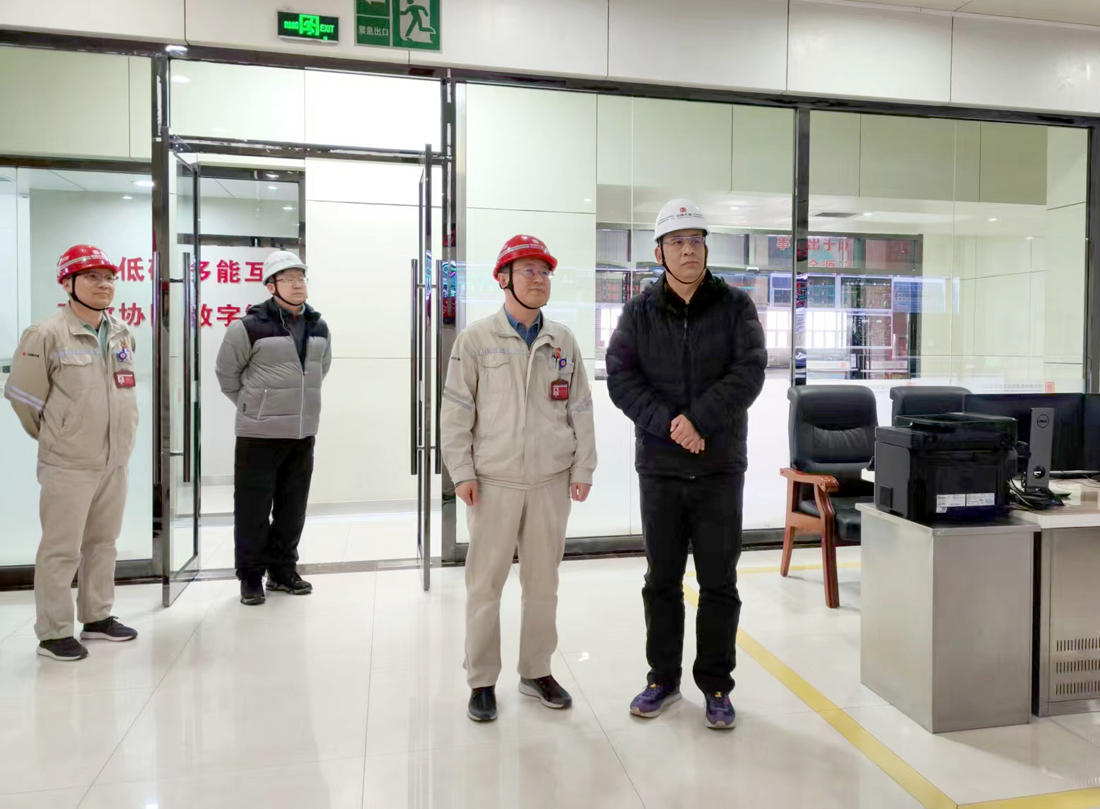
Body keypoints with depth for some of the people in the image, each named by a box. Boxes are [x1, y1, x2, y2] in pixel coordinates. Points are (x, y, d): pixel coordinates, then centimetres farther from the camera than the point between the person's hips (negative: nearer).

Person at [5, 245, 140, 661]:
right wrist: (54, 436, 5)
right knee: (62, 549, 2)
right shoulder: (47, 334, -12)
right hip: (69, 464, -6)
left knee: (103, 542, 16)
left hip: (117, 460, 6)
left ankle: (97, 617, 30)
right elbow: (21, 392, -5)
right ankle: (54, 632, 16)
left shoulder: (123, 334, 6)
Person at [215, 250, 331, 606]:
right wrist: (252, 406, 5)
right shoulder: (250, 327, -11)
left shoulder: (319, 327, 7)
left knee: (292, 508, 13)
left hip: (303, 434, 5)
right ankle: (251, 577, 16)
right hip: (259, 435, -5)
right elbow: (226, 373, 0)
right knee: (253, 509, 2)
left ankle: (283, 570, 27)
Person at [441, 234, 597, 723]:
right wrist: (462, 472, -6)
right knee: (485, 582, 4)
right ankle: (481, 681, 20)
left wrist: (582, 469, 6)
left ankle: (537, 672, 28)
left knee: (543, 581, 12)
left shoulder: (562, 341, 8)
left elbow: (580, 408, 10)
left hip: (551, 481, 3)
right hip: (494, 480, -3)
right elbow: (456, 410, -2)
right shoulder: (477, 339, -2)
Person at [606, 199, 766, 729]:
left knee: (719, 583, 7)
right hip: (659, 467, 1)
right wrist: (668, 423, -18)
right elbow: (620, 378, -5)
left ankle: (716, 686, 23)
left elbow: (749, 372, -10)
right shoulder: (639, 312, 5)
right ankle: (663, 679, 28)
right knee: (662, 580, 12)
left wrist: (699, 420, -20)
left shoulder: (735, 307, 2)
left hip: (720, 468, -1)